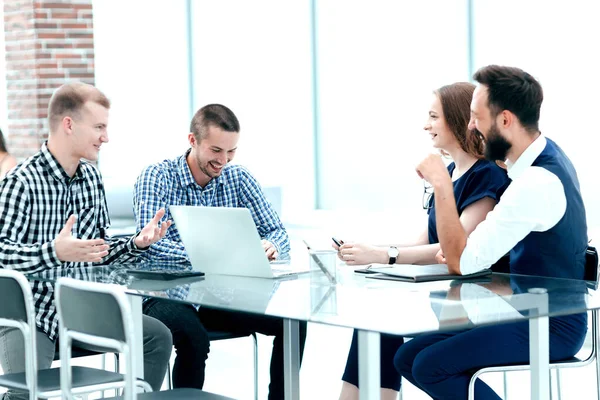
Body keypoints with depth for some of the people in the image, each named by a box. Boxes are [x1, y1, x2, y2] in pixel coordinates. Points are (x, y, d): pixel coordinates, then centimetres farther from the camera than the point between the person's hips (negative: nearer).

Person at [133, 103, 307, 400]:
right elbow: (150, 244, -21)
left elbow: (277, 231, 5)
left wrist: (271, 246, -21)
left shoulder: (239, 179, 5)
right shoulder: (157, 178, -8)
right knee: (194, 337, -35)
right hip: (167, 294, -4)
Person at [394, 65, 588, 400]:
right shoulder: (543, 155, 5)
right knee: (408, 357, 2)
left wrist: (442, 185, -20)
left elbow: (463, 262, -23)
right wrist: (464, 246, 2)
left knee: (430, 366, -20)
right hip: (527, 312, 9)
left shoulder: (537, 183, -25)